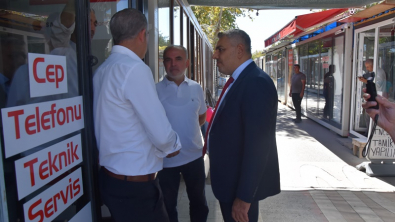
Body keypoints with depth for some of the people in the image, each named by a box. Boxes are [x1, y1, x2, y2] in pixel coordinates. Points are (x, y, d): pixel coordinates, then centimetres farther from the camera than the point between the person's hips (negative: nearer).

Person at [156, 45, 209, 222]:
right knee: (168, 204, 17)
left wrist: (188, 128, 1)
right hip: (166, 158, -3)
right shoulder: (155, 90, -11)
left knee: (198, 201, 21)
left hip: (194, 155, 3)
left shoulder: (196, 88, 0)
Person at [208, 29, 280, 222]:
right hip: (230, 179, 9)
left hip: (241, 184, -9)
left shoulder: (257, 83, -23)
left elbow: (257, 145, -27)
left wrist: (244, 196, -24)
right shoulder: (238, 80, 8)